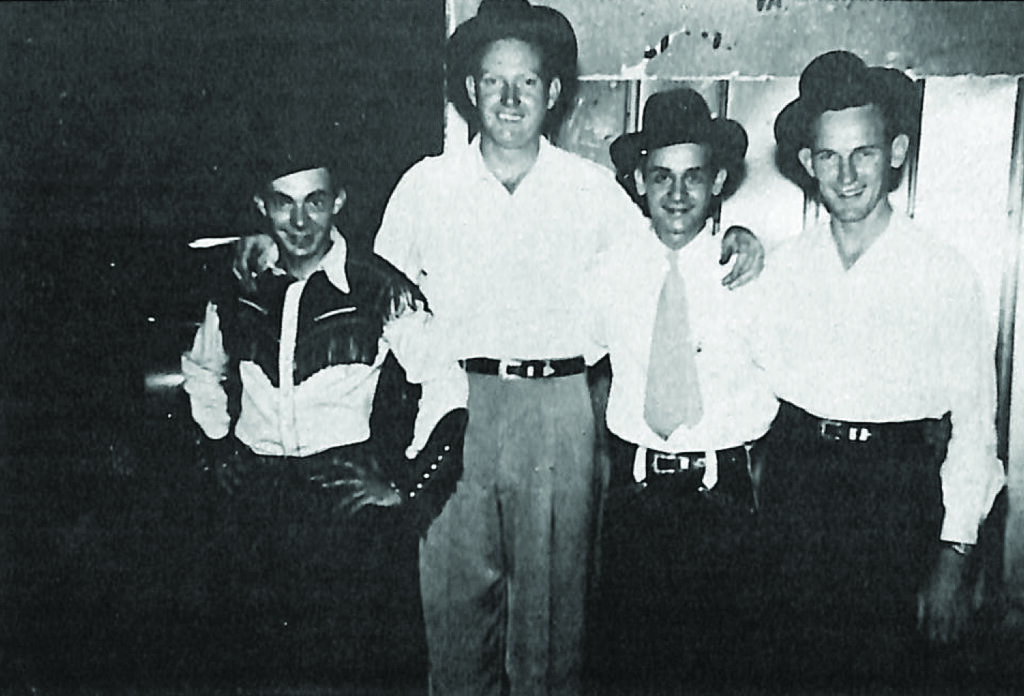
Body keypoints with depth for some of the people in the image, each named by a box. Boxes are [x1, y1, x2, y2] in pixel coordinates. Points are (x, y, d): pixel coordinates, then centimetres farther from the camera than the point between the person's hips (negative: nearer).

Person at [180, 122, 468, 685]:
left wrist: (411, 484, -4)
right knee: (265, 666, 11)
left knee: (362, 665, -2)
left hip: (351, 497, -3)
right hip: (256, 504, 4)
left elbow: (447, 384, -2)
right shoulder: (238, 289, 5)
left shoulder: (380, 290, -7)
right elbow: (202, 369, 25)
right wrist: (218, 449, 18)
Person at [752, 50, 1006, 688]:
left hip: (899, 492, -2)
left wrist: (953, 557, -8)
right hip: (796, 484, 3)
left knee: (891, 667, 3)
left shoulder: (947, 274, -5)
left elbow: (974, 422, -5)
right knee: (797, 663, 11)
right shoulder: (786, 265, 4)